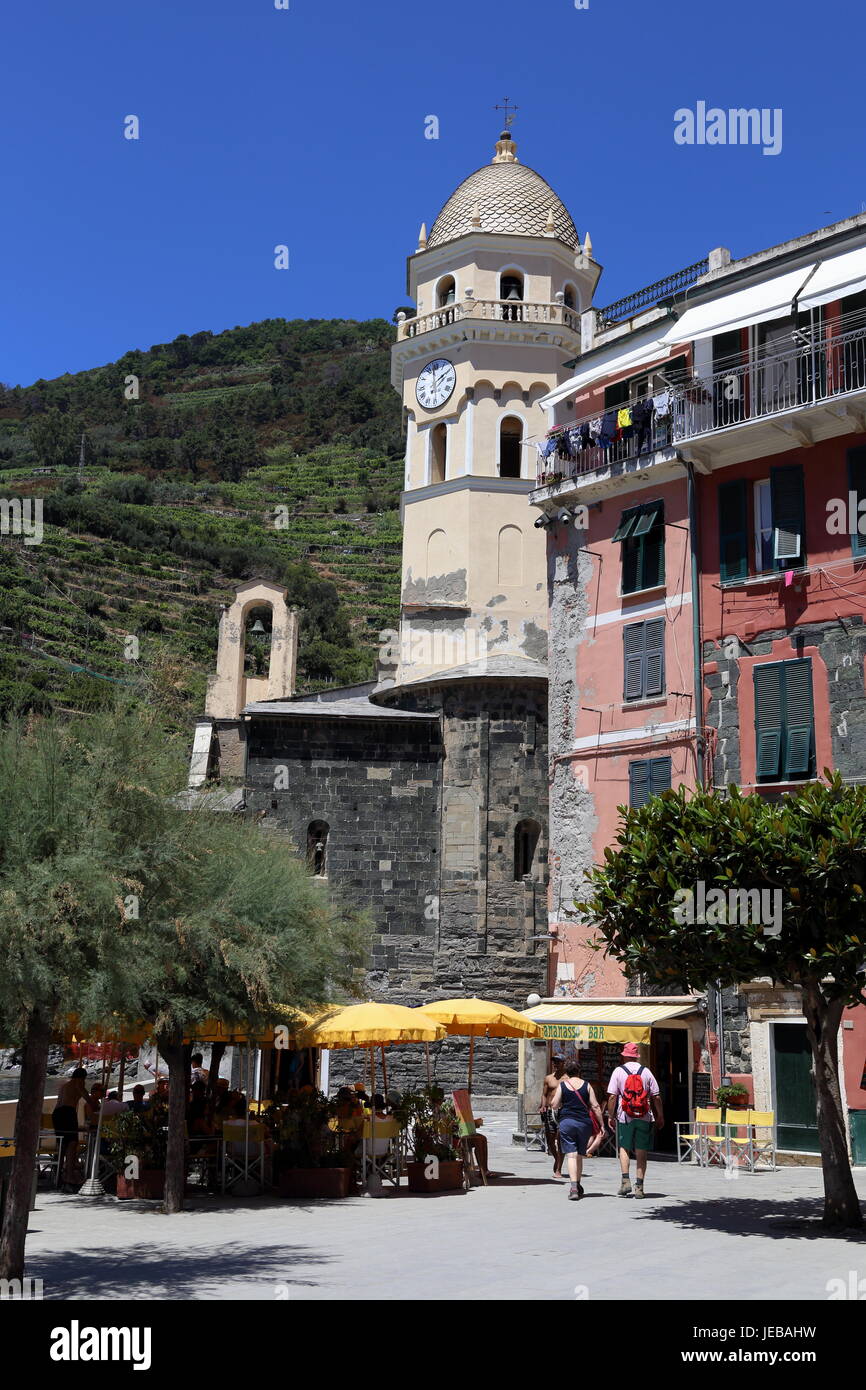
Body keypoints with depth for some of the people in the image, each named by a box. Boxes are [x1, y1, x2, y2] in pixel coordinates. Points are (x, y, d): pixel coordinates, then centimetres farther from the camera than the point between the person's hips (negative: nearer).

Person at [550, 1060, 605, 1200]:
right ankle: (578, 1185, 24)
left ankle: (574, 1187, -21)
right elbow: (595, 1106, 2)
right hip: (584, 1123, 2)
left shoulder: (562, 1085, 2)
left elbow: (554, 1106, 1)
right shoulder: (586, 1085, 5)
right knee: (580, 1155, 15)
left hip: (566, 1122, -2)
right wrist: (601, 1124, 6)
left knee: (571, 1155, -6)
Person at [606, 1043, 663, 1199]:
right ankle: (639, 1187, 5)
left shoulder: (618, 1071, 0)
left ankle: (625, 1180, -3)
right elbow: (656, 1097, 5)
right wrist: (659, 1116, 14)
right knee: (641, 1152, 5)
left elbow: (612, 1096, -5)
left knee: (624, 1148, 12)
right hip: (644, 1117, 1)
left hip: (625, 1117, -1)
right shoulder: (646, 1071, 5)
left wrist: (610, 1116, 3)